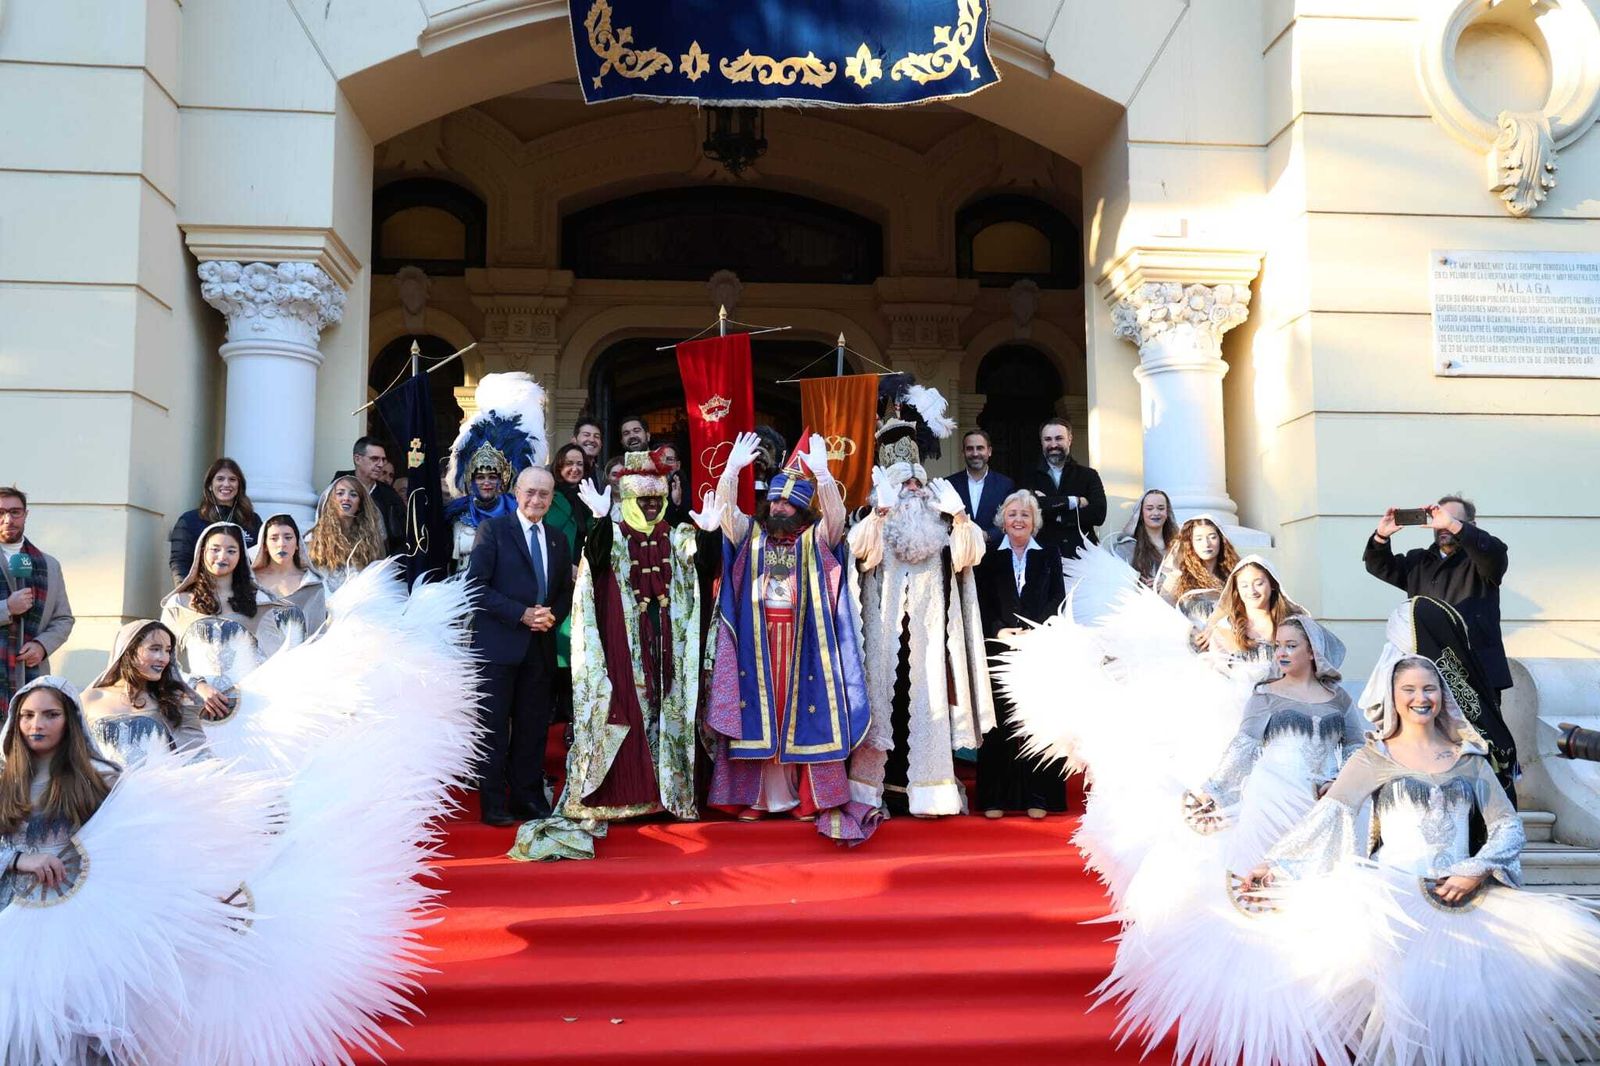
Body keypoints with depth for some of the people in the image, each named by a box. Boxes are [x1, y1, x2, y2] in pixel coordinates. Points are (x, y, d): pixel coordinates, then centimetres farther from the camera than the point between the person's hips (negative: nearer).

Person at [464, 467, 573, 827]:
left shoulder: (558, 541, 16)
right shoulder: (493, 530, 0)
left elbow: (566, 592, 18)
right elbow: (475, 585, -8)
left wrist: (553, 616, -4)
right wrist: (521, 614, -15)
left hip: (540, 646, 5)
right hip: (498, 644, -5)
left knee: (534, 727, 7)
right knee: (494, 726, -1)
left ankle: (529, 800, 15)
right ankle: (493, 805, 6)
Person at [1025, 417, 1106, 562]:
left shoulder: (1089, 475, 9)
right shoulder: (1031, 477, 7)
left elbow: (1099, 513, -5)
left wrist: (1052, 514, -8)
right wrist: (1074, 501, -8)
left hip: (1081, 553, 0)